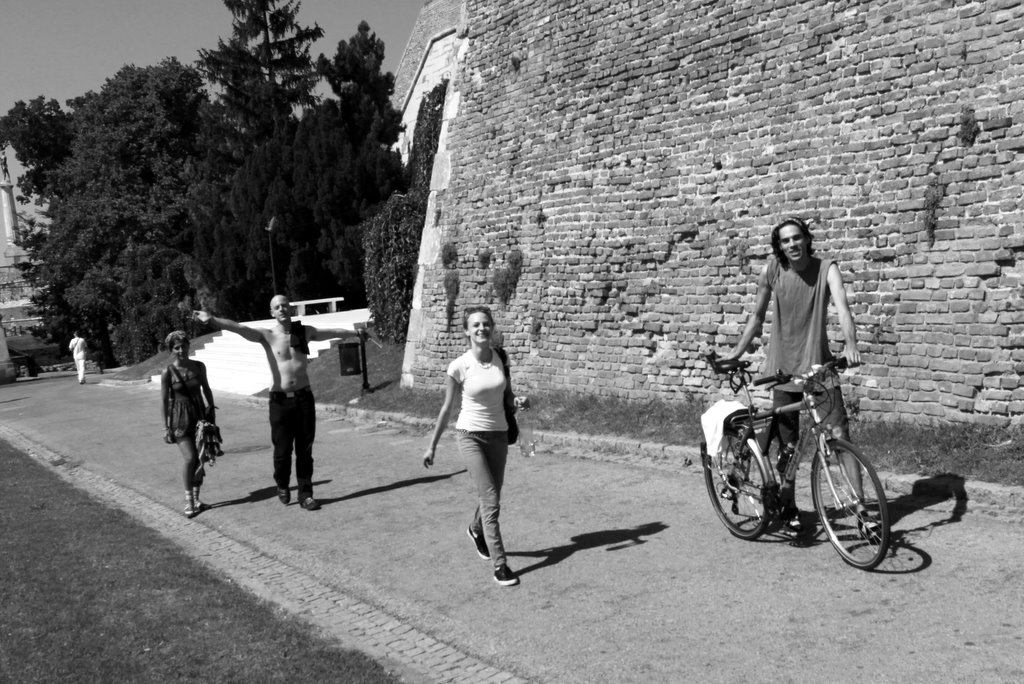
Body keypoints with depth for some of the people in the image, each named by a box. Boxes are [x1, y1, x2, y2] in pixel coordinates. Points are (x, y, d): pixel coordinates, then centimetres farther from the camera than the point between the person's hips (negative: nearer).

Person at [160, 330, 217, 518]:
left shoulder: (198, 366, -2)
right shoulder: (168, 372, -10)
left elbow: (206, 389, 11)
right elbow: (164, 400, -5)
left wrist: (212, 411, 9)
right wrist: (166, 427, -5)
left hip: (200, 414, 3)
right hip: (180, 418, -3)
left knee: (199, 459, 5)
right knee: (189, 458, -13)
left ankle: (196, 499, 19)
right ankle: (188, 501, 1)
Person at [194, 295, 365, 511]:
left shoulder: (305, 332, 6)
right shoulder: (267, 335, -4)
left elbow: (333, 332, 18)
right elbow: (239, 328, -19)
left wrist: (355, 332, 25)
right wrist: (212, 320, -34)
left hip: (304, 397, 2)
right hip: (280, 400, -2)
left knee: (305, 449, 4)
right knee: (282, 449, 1)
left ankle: (305, 494, 14)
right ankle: (283, 486, 28)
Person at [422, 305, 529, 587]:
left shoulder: (501, 358, -1)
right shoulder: (459, 367, -12)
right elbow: (447, 408, -2)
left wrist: (518, 402, -13)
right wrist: (432, 445, 3)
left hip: (498, 435, 4)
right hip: (471, 436, -4)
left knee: (491, 498, 18)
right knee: (491, 501, -11)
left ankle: (476, 530, 49)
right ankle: (500, 565, -3)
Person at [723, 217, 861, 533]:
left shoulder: (826, 268, -7)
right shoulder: (773, 269, -3)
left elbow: (841, 305, -24)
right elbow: (757, 316, 7)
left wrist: (850, 344, -40)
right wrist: (736, 352, 6)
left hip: (819, 364, -1)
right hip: (784, 366, 1)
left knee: (840, 432, -11)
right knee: (787, 444, 6)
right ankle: (788, 508, 21)